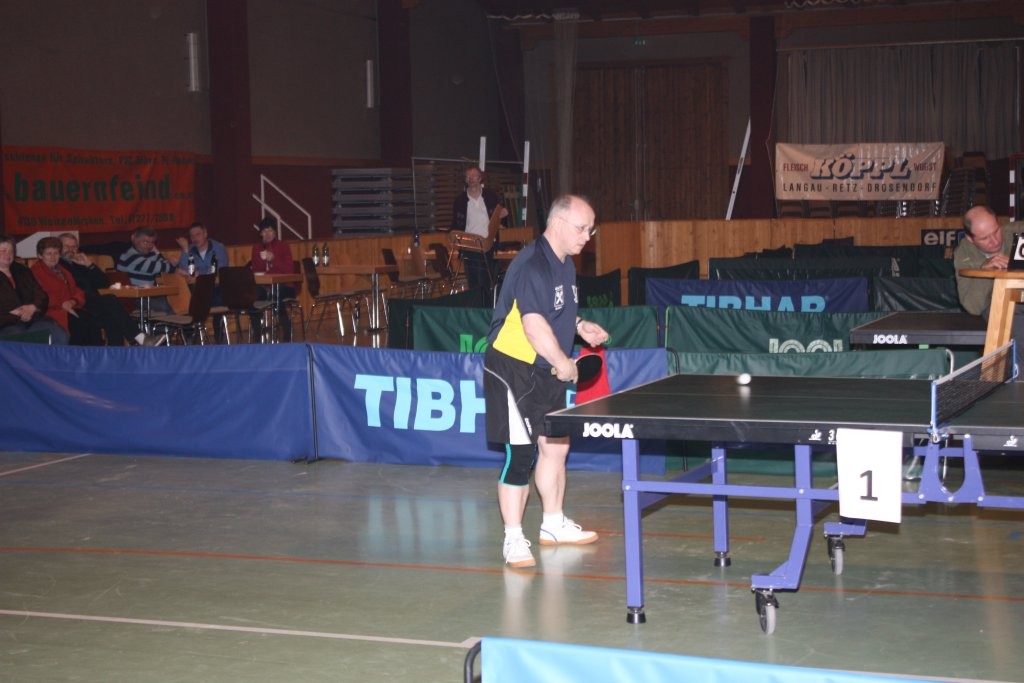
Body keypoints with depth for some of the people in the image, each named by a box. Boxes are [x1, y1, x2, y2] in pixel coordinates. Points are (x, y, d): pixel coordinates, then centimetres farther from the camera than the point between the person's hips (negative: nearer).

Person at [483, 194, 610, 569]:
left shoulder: (565, 265, 10)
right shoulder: (531, 266, -22)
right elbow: (534, 325, -29)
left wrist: (579, 326, 9)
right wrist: (563, 364, -20)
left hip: (545, 372, 10)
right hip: (512, 370, -10)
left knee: (556, 446, 17)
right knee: (520, 453, -8)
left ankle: (554, 524, 33)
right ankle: (513, 540, 1)